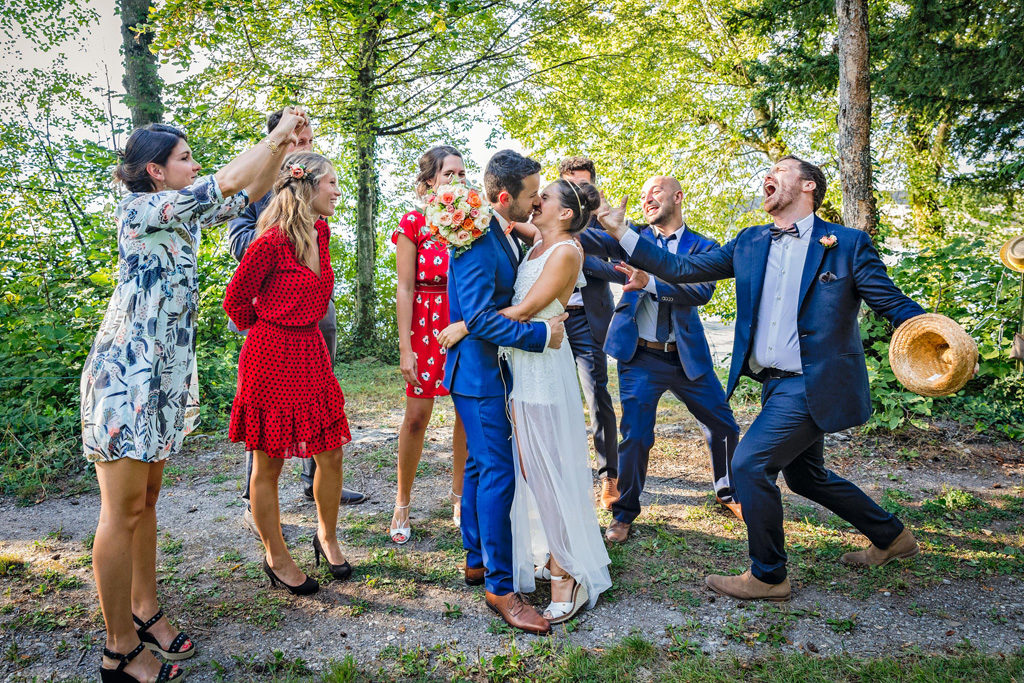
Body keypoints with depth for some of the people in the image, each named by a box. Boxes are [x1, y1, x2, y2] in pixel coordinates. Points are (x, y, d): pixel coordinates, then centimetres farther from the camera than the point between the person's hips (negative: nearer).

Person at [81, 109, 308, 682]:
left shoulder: (182, 217, 13)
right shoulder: (139, 209, -12)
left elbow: (245, 195, 19)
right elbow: (227, 183, -20)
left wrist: (285, 146, 9)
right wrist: (278, 133, -9)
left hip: (167, 376, 9)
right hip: (126, 373, -8)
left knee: (147, 499, 16)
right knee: (124, 511, -1)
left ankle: (145, 610, 29)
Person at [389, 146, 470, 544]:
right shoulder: (413, 223, -2)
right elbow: (405, 289, -6)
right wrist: (405, 348, -11)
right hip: (426, 324, -4)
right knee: (417, 415, -1)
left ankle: (459, 496, 26)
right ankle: (402, 505, 15)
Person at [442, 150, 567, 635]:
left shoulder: (507, 236, 9)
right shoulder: (478, 240, -21)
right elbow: (480, 318, -26)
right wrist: (541, 334, -22)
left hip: (490, 370, 10)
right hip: (478, 371, -10)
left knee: (481, 464, 17)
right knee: (498, 472, -7)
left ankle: (476, 561, 32)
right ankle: (499, 588, 4)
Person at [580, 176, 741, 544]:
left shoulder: (703, 246, 2)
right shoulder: (636, 237, 5)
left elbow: (702, 291, -16)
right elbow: (596, 240, -11)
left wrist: (650, 282, -29)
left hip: (688, 357, 1)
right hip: (641, 358, -1)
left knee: (723, 427, 11)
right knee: (635, 437, -4)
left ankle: (727, 492, 38)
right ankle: (624, 513, 15)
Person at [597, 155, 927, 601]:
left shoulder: (848, 244, -5)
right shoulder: (749, 243, 9)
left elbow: (894, 304, -5)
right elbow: (682, 269, 7)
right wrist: (622, 234, 1)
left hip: (813, 384, -7)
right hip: (776, 384, 7)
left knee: (750, 463, -14)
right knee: (804, 475, 20)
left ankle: (767, 576, 7)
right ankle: (891, 536, 43)